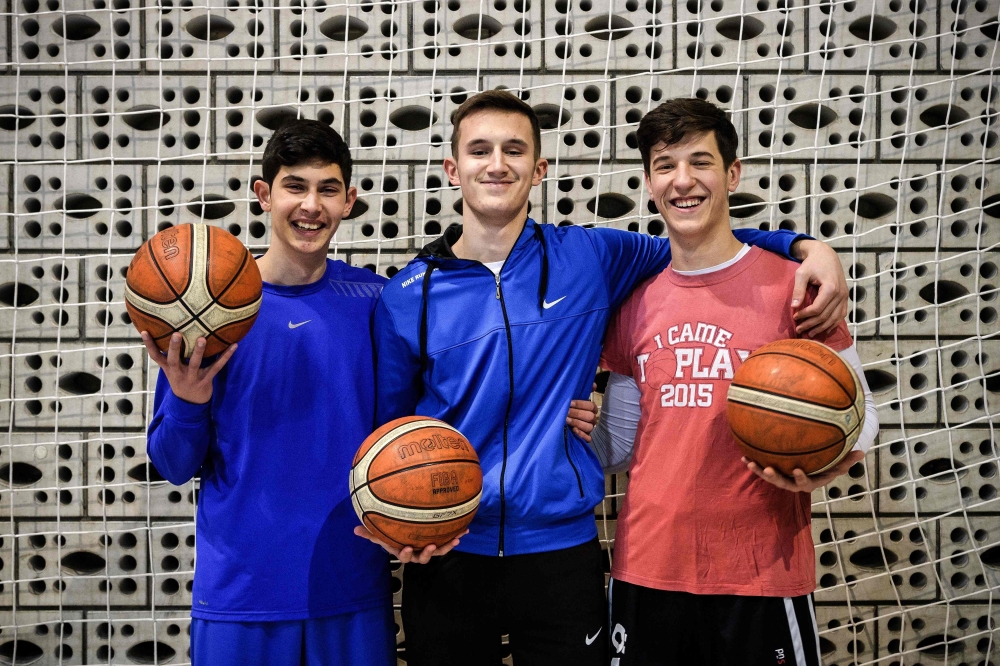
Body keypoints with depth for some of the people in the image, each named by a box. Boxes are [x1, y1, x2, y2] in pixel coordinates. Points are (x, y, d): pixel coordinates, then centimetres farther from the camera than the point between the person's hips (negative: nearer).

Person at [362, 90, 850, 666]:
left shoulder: (589, 257, 0)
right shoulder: (407, 297, -1)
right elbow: (390, 428, 7)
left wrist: (808, 245, -1)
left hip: (561, 552, 0)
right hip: (446, 557, 1)